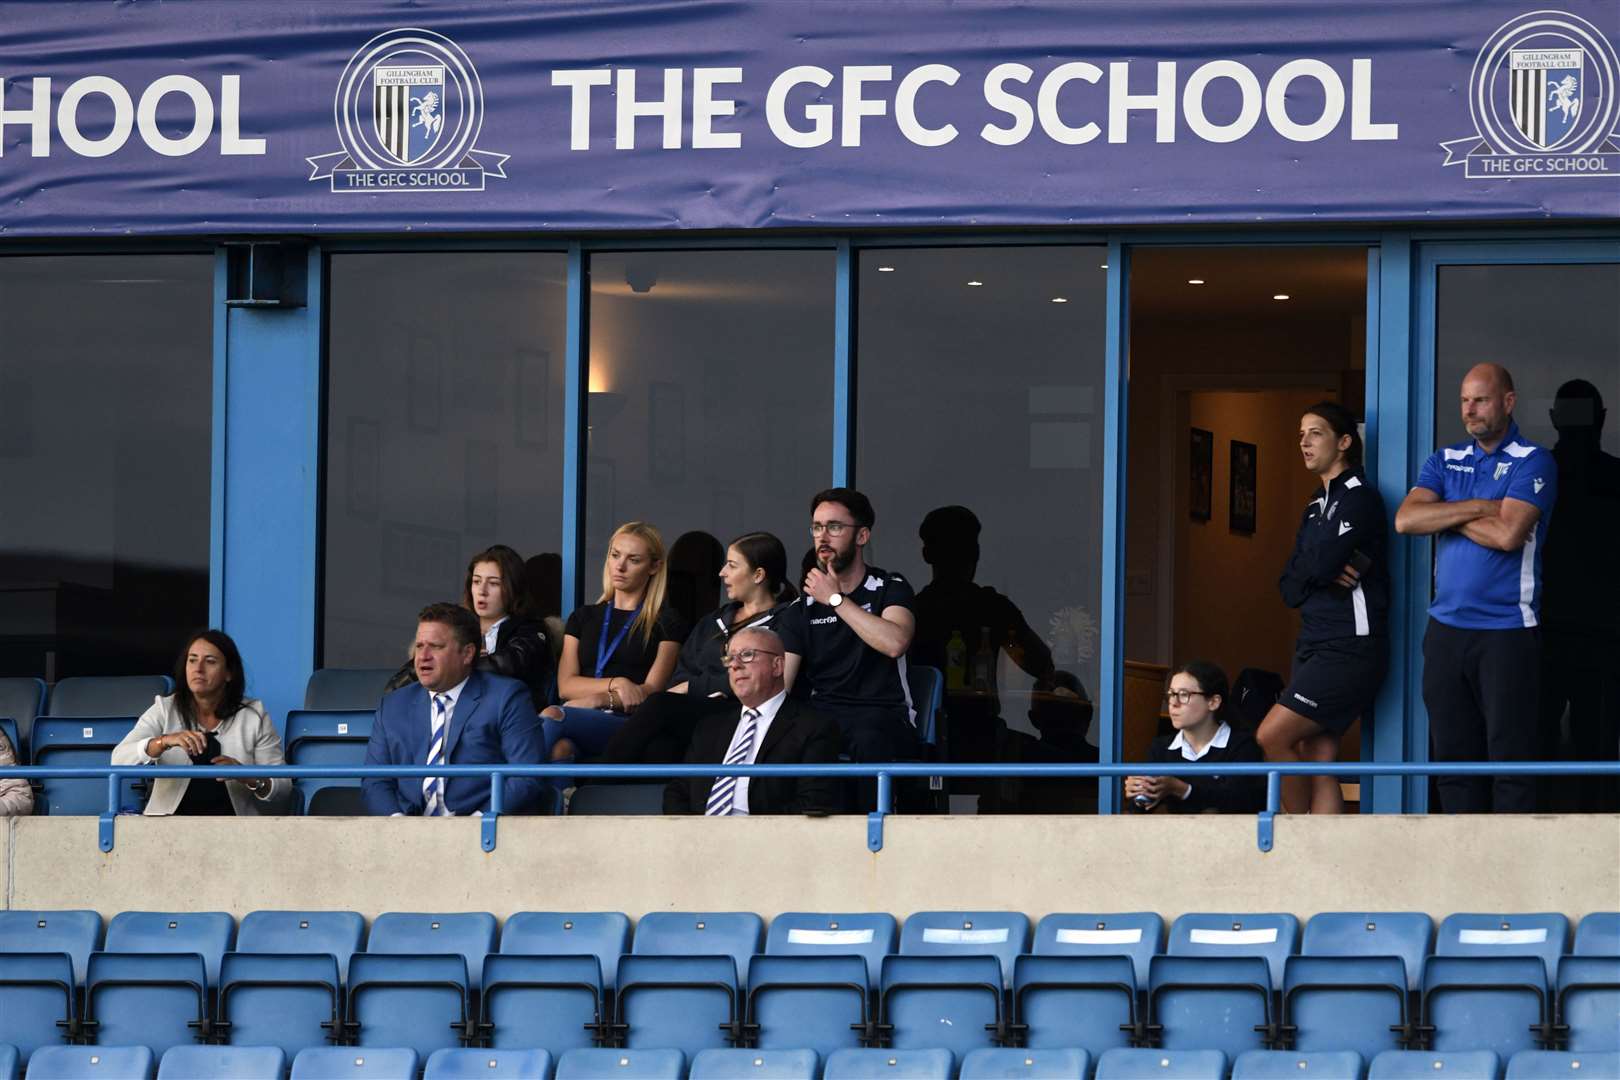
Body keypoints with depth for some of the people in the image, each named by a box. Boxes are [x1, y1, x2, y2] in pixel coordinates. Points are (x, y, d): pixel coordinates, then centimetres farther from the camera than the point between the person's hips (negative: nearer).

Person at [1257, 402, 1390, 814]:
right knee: (1318, 761, 2)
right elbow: (1290, 588, 12)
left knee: (1272, 737, -14)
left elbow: (1321, 563, -20)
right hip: (1315, 646, 9)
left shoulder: (1359, 497, -8)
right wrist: (1324, 573, -9)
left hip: (1349, 649, -9)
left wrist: (1317, 571, 4)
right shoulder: (1317, 507, 20)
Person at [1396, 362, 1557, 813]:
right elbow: (1406, 519, -3)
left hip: (1508, 630, -6)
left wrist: (1446, 517, -5)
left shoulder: (1533, 463, -4)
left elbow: (1508, 533, -18)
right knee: (1454, 755, 8)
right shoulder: (1445, 460, 12)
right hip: (1446, 628, 6)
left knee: (1509, 754, -6)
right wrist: (1478, 507, -11)